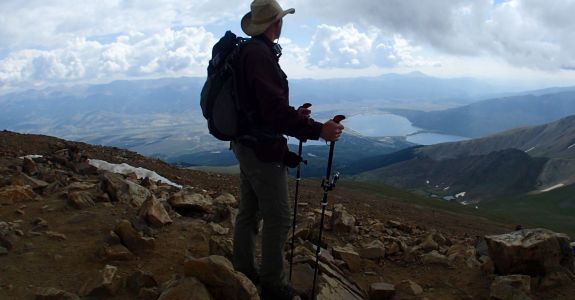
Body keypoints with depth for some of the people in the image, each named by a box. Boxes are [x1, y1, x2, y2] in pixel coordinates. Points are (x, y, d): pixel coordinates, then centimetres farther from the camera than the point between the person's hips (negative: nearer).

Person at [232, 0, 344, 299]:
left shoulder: (247, 51, 10)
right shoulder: (260, 54, -20)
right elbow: (274, 109, -28)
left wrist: (294, 114, 23)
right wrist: (317, 130, -26)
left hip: (247, 144, 10)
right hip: (263, 150, -10)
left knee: (249, 211, 18)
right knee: (277, 218, 0)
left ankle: (243, 273, 31)